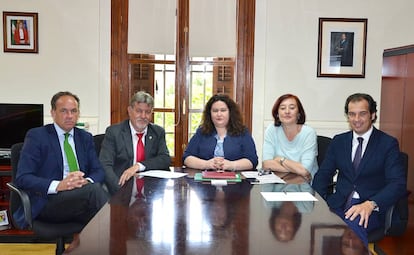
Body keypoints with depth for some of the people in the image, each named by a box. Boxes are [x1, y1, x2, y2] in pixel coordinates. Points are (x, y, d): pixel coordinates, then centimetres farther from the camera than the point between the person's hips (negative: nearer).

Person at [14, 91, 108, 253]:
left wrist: (87, 181, -16)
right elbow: (22, 178, -8)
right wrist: (58, 185, -24)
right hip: (46, 201, -4)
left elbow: (98, 171, 10)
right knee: (94, 189, -30)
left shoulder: (85, 137, 16)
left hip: (81, 198, 5)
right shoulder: (36, 136, 1)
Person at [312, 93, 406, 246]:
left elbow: (398, 183, -8)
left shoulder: (388, 143, 2)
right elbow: (323, 174, 11)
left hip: (370, 208, -3)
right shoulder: (338, 141, 14)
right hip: (340, 204, 3)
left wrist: (370, 204, -26)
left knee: (352, 226, -38)